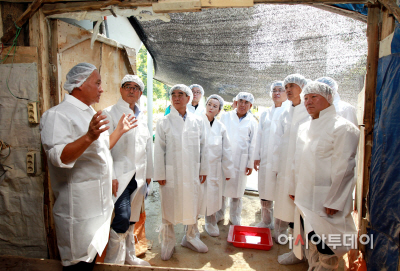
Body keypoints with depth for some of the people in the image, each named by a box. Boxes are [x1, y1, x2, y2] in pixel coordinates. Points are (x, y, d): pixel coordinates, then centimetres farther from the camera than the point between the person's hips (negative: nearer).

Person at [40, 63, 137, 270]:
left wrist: (120, 130, 18)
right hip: (79, 206, -9)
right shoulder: (58, 114, -16)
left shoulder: (90, 114, 15)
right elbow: (59, 157, -28)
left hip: (99, 203, 9)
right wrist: (88, 137, -41)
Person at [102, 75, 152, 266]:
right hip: (120, 175, -6)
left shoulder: (142, 117, 16)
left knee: (131, 219, 14)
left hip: (138, 176, 6)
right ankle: (113, 261, 7)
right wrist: (111, 176, -15)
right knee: (122, 217, -12)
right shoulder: (110, 113, -2)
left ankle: (129, 256, 30)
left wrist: (148, 173, 17)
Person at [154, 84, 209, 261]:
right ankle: (168, 242, 29)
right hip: (171, 173, -2)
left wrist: (203, 169, 7)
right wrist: (160, 174, -4)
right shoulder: (164, 122, -1)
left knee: (192, 206, 14)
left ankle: (190, 238, 36)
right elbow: (159, 150, -2)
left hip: (192, 173, 2)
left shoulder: (198, 121, 6)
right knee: (169, 208, 9)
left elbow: (203, 147, 8)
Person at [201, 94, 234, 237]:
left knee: (212, 197, 11)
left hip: (214, 168, 3)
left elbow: (226, 150, 9)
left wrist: (228, 171, 9)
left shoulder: (221, 127, 5)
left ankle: (211, 223, 33)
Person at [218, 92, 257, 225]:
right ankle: (219, 214, 28)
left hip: (241, 161, 0)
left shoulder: (252, 122, 3)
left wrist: (250, 164, 1)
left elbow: (252, 144, 3)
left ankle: (235, 217, 28)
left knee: (237, 190, 10)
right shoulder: (226, 116, 4)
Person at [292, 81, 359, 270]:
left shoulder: (343, 128, -12)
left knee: (325, 248, 3)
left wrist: (333, 202, -16)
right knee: (311, 244, 19)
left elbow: (343, 169, -15)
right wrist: (295, 189, 14)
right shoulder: (304, 128, 11)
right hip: (305, 199, 7)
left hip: (326, 203, -7)